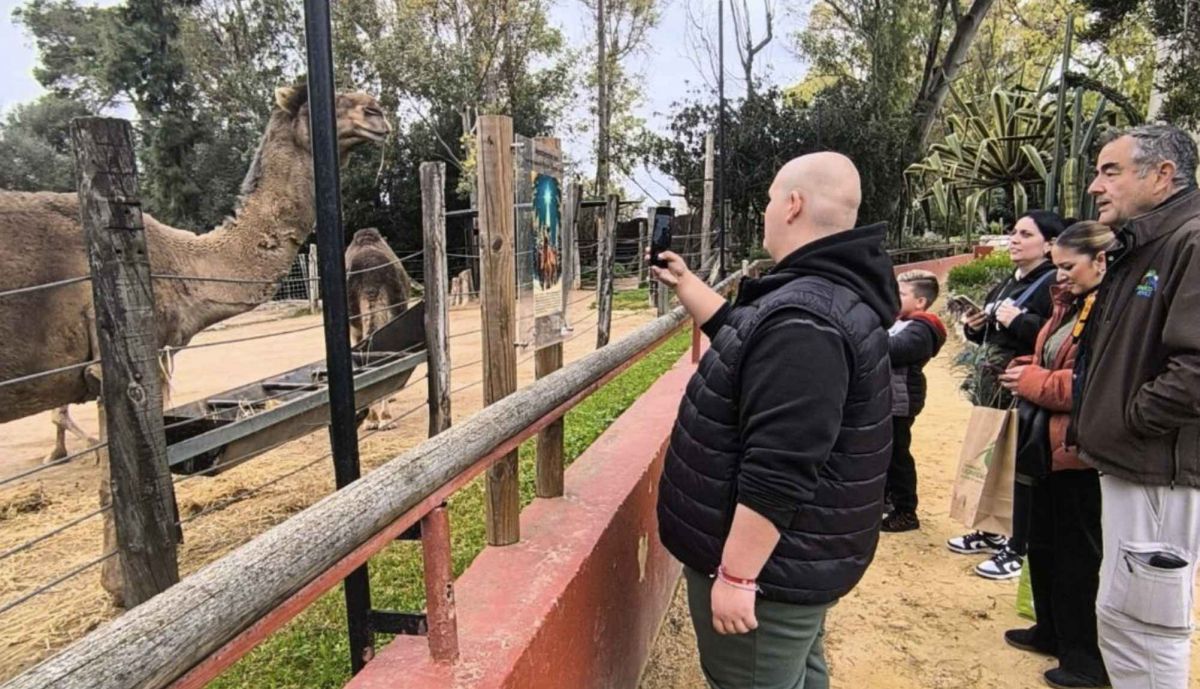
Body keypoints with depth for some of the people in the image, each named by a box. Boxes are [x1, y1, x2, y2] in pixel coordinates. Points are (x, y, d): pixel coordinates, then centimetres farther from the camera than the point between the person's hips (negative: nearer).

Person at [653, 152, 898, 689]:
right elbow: (743, 335, 23)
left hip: (765, 563, -10)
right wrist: (685, 284, 27)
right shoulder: (826, 292, 6)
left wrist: (736, 575, -26)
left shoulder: (804, 320, -29)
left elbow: (778, 469, -32)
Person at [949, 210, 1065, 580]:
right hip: (992, 387, 9)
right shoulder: (1007, 284, 16)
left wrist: (1019, 321, -23)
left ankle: (1016, 549, 12)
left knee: (1021, 468, 0)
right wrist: (974, 327, 6)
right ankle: (991, 533, 32)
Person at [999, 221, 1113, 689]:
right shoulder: (1070, 306, 14)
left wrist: (1033, 381, -17)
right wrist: (1023, 371, 2)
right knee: (1044, 543, 19)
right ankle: (1053, 632, 36)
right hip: (1052, 446, 10)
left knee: (1079, 554, 2)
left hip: (1084, 453, -10)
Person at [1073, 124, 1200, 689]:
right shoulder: (1136, 250, 16)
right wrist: (1095, 425, 12)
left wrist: (1125, 421, -15)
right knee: (1118, 616, 20)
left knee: (1143, 625, 2)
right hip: (1128, 465, 10)